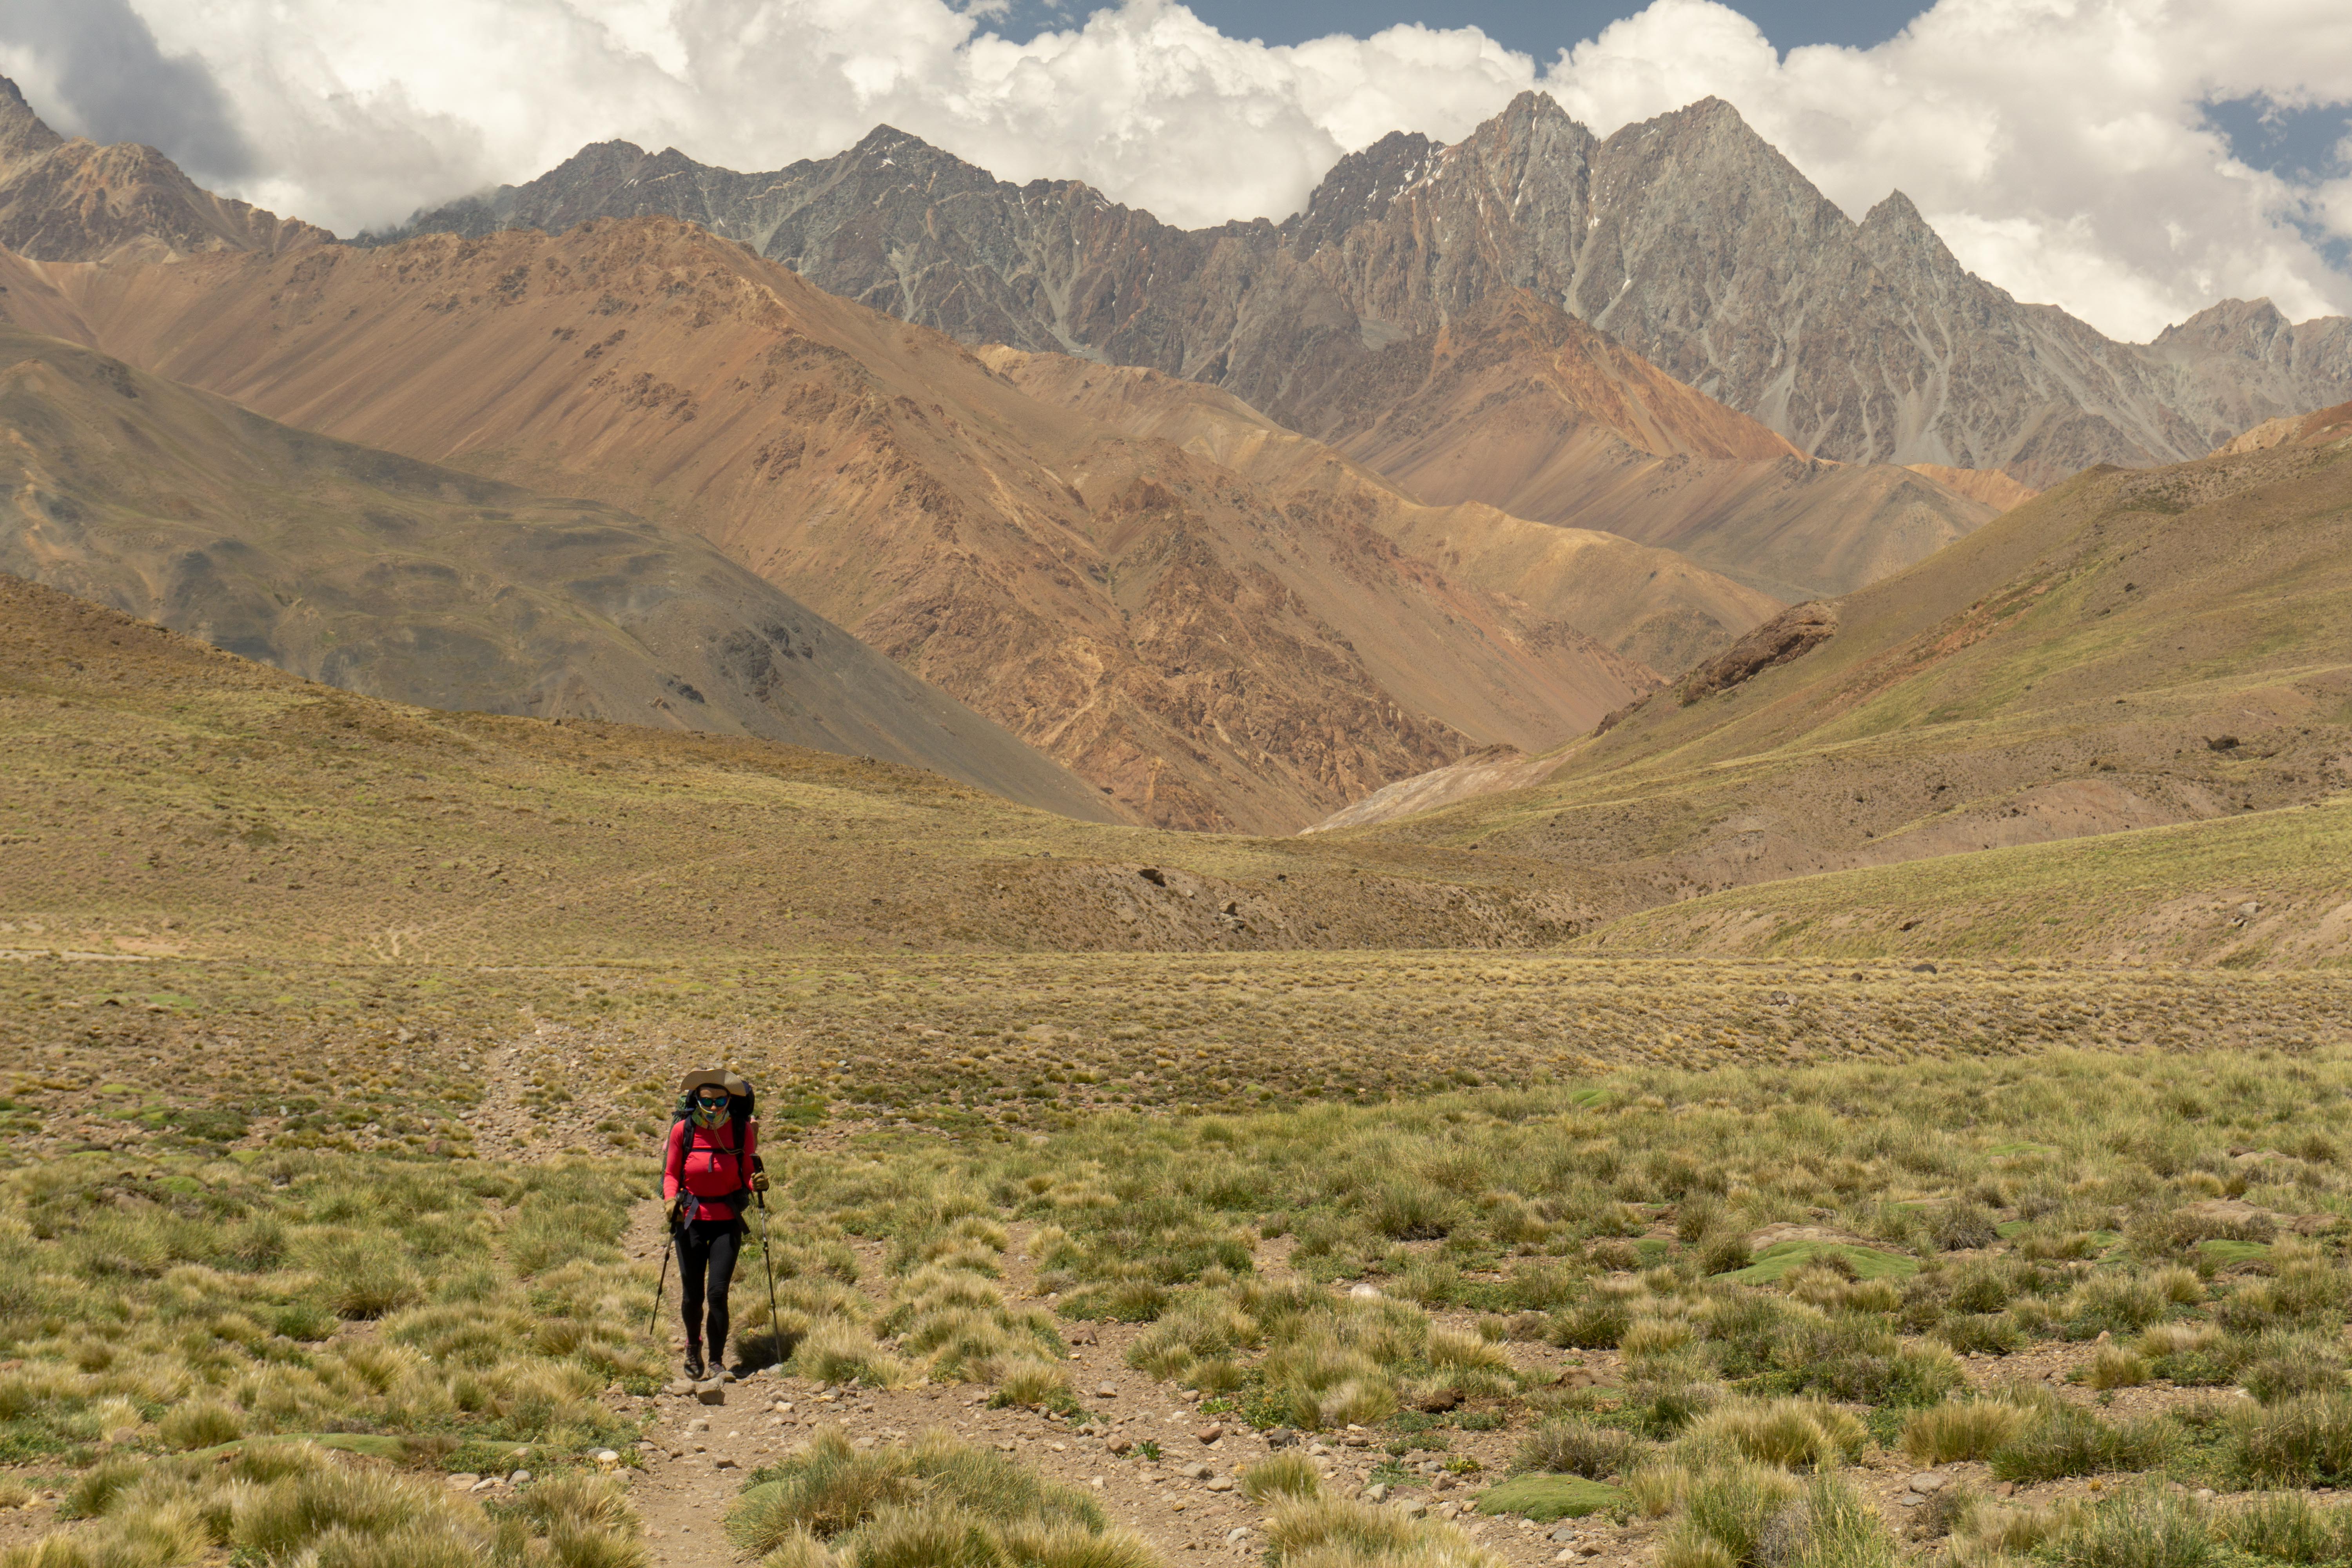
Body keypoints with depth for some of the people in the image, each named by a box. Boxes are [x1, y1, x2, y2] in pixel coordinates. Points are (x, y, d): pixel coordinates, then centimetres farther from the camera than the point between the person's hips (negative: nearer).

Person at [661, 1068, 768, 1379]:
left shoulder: (742, 1131, -5)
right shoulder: (682, 1131, -6)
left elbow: (748, 1175, 2)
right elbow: (671, 1174, 4)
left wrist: (758, 1183, -20)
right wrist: (672, 1199, -15)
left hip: (727, 1222, -1)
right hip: (691, 1219, 1)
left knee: (718, 1292, -10)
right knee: (692, 1294, 4)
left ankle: (717, 1360, 6)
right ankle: (693, 1347, 34)